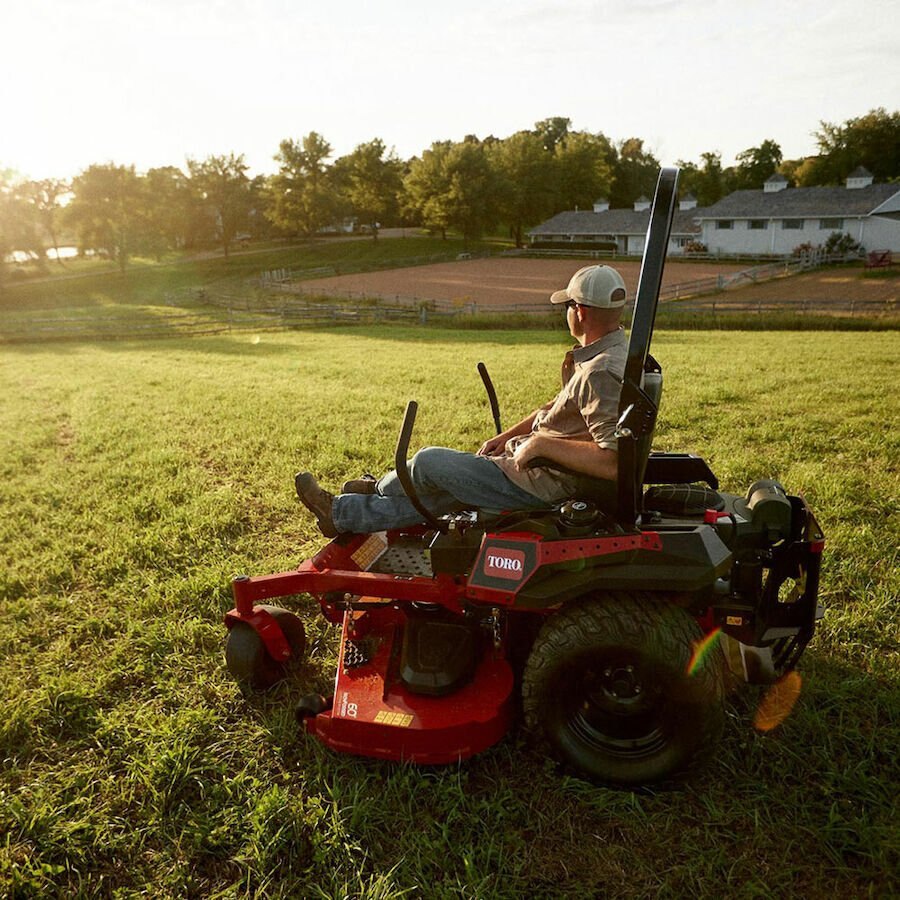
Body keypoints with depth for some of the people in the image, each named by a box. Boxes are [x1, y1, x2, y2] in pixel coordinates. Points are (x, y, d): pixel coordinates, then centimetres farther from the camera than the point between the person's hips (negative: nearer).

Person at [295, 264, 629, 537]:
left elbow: (614, 462, -34)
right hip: (542, 470, 10)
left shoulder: (601, 373, -25)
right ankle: (341, 513, 28)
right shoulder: (609, 350, 8)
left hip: (540, 483, -10)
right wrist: (506, 437, 12)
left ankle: (379, 489, 28)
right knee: (439, 492, 15)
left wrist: (540, 444, -27)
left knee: (429, 462, -1)